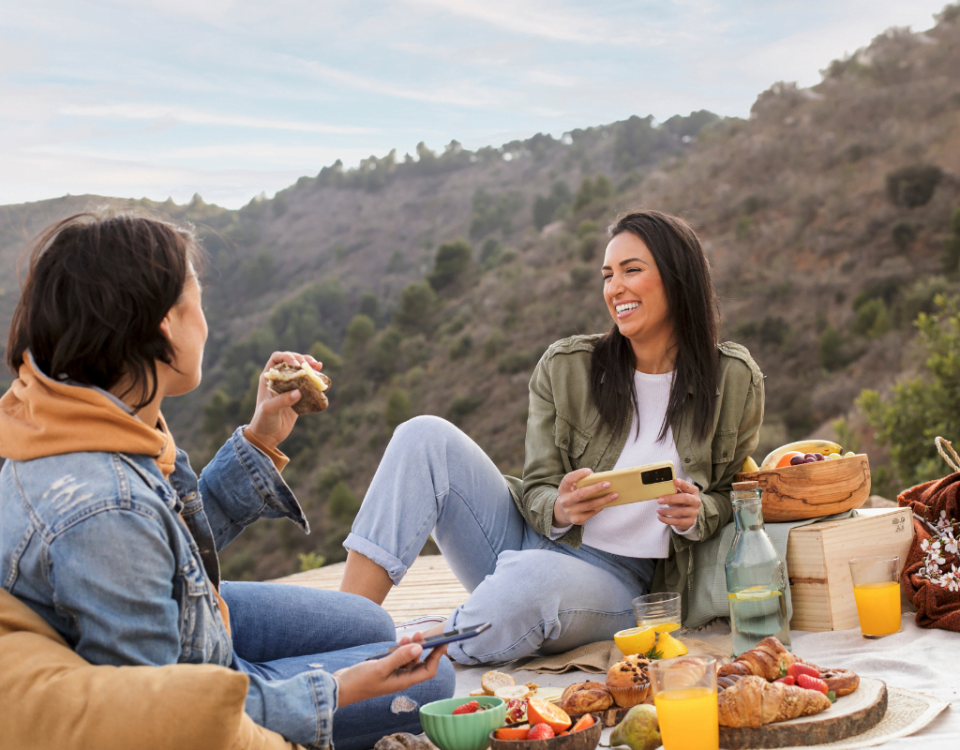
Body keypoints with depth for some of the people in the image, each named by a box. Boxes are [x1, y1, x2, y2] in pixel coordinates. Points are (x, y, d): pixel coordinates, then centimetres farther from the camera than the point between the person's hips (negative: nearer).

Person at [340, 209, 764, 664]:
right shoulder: (565, 367, 1)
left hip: (615, 581, -3)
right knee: (425, 437, -20)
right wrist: (560, 510, -22)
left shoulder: (734, 382, 0)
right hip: (527, 538, 3)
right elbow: (536, 488, 3)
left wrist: (696, 516, -14)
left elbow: (729, 495, 10)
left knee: (533, 579, -41)